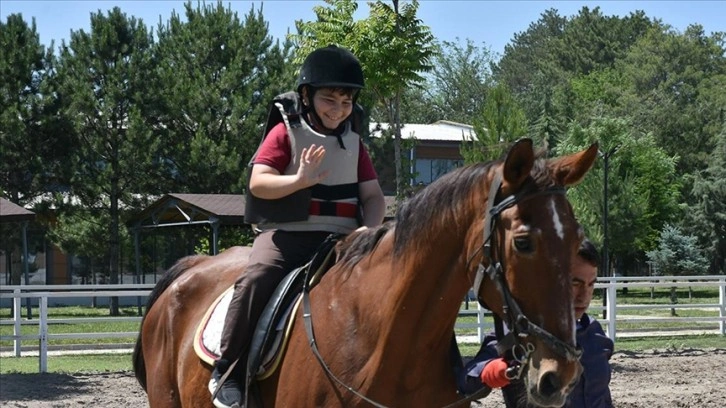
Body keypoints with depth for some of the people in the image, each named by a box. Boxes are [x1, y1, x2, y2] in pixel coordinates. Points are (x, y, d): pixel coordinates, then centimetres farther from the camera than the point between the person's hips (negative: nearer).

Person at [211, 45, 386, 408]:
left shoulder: (353, 142, 15)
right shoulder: (286, 132, 2)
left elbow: (373, 195, 9)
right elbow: (258, 183, -8)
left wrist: (369, 228, -12)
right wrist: (300, 180, -25)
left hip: (341, 238, 4)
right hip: (286, 234, -4)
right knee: (258, 277, -31)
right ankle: (228, 370, -23)